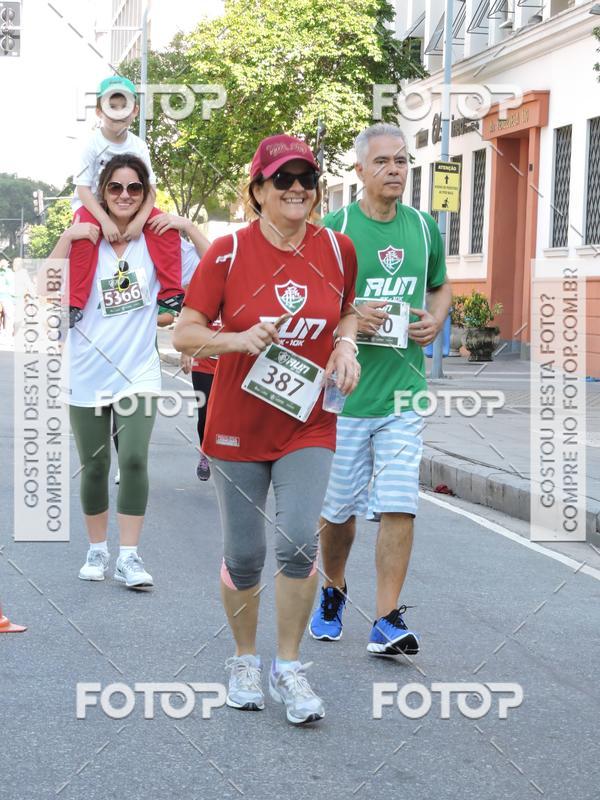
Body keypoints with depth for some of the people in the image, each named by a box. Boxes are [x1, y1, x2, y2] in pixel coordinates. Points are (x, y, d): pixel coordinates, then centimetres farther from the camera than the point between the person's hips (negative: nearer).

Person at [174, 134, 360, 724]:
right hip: (237, 425, -1)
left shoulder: (337, 249, 0)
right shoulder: (228, 252, -9)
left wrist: (345, 343, -2)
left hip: (307, 425, 1)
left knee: (299, 541, -13)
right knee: (243, 555, 5)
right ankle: (244, 661, 29)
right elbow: (184, 333, -6)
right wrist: (239, 339, -23)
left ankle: (288, 669, 4)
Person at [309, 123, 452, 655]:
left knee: (399, 506, -7)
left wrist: (436, 318, 2)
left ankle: (387, 621, -2)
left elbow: (440, 286, 23)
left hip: (403, 390, 2)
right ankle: (333, 592, 36)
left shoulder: (424, 227, 8)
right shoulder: (333, 228, -5)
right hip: (343, 390, -2)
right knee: (339, 507, 9)